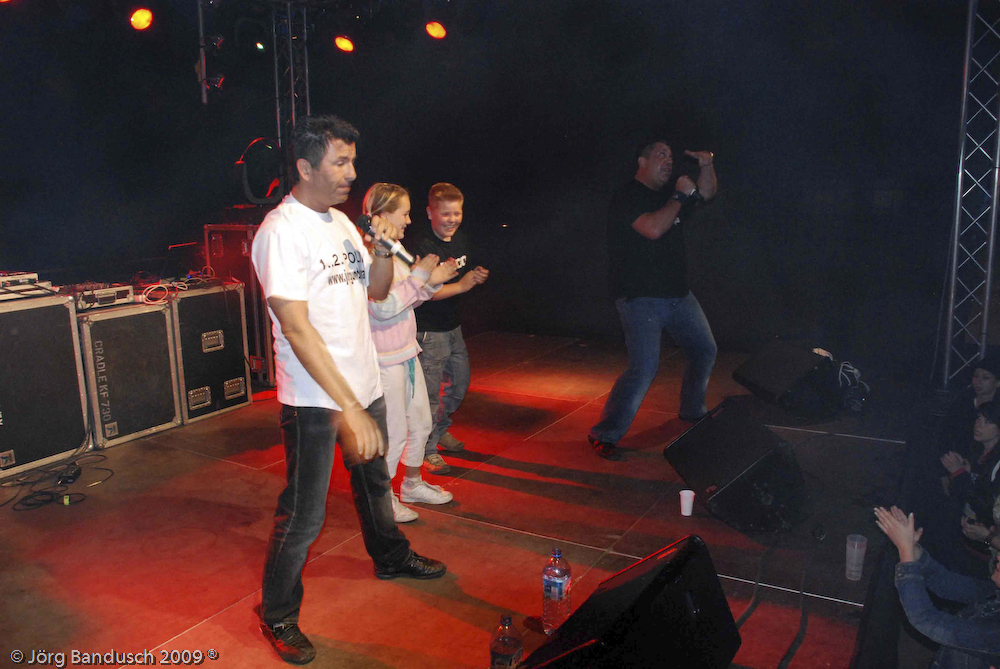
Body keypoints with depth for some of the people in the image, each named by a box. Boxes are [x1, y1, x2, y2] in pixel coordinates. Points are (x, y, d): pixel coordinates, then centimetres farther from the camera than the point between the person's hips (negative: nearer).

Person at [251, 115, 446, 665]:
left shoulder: (340, 222, 7)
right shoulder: (281, 232, -19)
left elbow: (376, 290, 16)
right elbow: (298, 330, -25)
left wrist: (384, 247, -6)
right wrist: (349, 408, -29)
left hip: (363, 384, 8)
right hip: (315, 399, -8)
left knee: (374, 480, 26)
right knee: (303, 514, 2)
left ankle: (390, 557, 49)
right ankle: (277, 615, 22)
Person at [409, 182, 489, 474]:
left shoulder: (462, 240, 6)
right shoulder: (422, 245, -18)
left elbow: (468, 272, 19)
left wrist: (479, 277, -5)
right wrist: (461, 286, -31)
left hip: (453, 325, 8)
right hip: (429, 330, -8)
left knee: (460, 384, 19)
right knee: (430, 392, -1)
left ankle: (440, 430, 41)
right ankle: (428, 450, 15)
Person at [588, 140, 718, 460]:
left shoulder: (667, 193, 14)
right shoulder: (628, 197, -11)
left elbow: (707, 192, 24)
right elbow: (654, 228, -26)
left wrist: (706, 164, 5)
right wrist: (679, 196, -15)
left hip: (676, 293, 9)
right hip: (642, 298, -9)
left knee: (705, 350, 17)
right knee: (644, 368, -16)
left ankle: (692, 411, 38)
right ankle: (604, 434, -5)